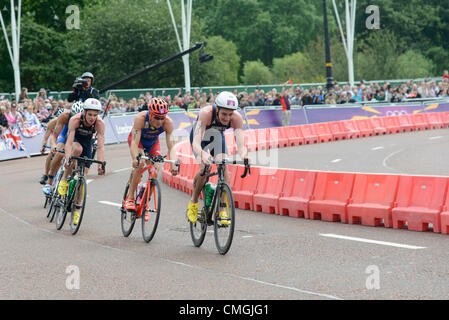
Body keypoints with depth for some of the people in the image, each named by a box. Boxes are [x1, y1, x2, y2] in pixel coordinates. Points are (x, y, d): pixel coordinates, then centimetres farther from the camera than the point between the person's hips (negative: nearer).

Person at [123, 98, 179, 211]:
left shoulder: (168, 123, -32)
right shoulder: (140, 118, -39)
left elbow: (171, 146, -34)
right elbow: (135, 142, -42)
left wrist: (173, 164, -51)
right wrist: (135, 158, -60)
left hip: (152, 142, 3)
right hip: (137, 139, -3)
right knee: (140, 164, -28)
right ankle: (129, 198, -19)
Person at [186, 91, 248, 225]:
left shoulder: (237, 118, -33)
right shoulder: (206, 113, -41)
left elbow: (240, 144, -41)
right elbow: (196, 143, -49)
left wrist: (244, 156, -63)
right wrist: (202, 154, -70)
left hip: (217, 136, 3)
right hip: (200, 136, -3)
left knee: (223, 167, -20)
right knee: (205, 167, -24)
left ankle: (223, 210, -14)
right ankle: (193, 202, -1)